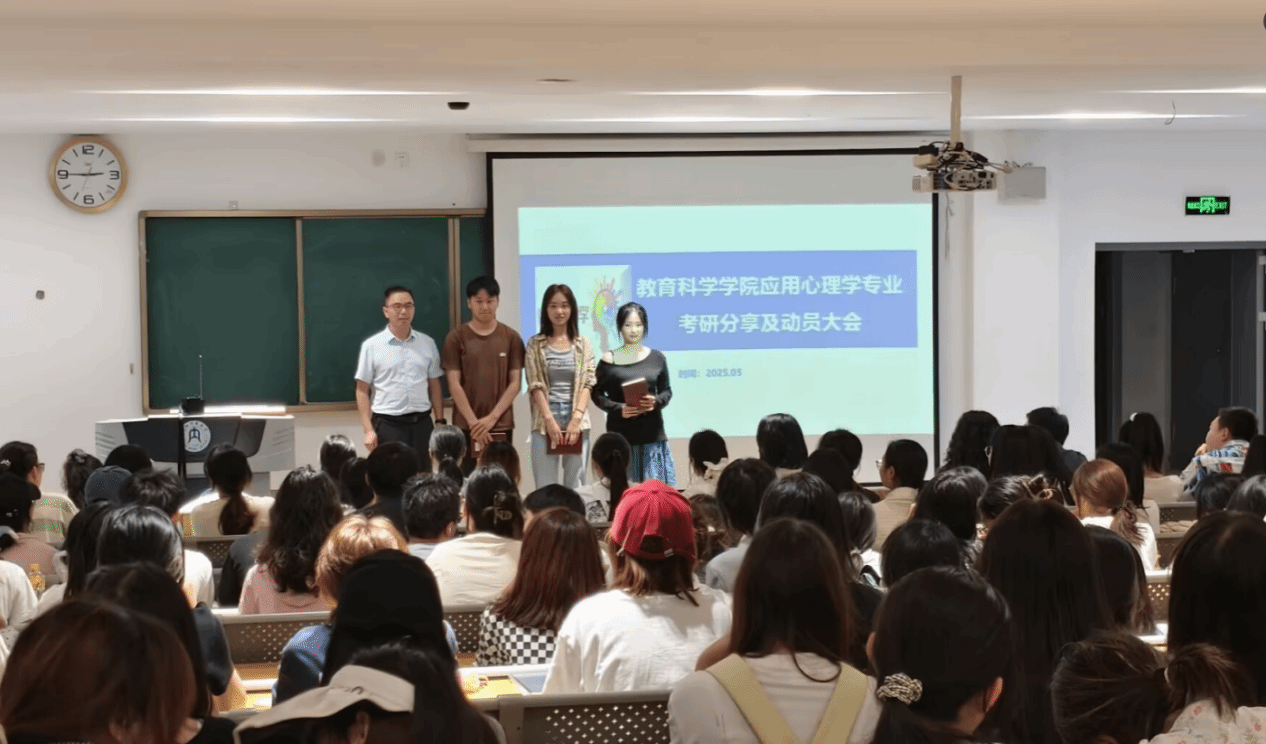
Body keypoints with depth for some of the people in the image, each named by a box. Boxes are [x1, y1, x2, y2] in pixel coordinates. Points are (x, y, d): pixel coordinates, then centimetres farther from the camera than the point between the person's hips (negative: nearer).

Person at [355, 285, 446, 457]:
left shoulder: (427, 343, 8)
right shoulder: (371, 346, -1)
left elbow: (434, 386, 13)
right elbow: (362, 391, -1)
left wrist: (440, 422, 7)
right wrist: (369, 430, -8)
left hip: (422, 423, 3)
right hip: (388, 425, -3)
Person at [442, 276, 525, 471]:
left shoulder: (511, 337, 5)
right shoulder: (456, 337, 1)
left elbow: (514, 383, 3)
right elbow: (454, 384, -3)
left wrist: (492, 417, -9)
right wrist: (473, 421, -11)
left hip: (501, 425, 1)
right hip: (466, 426, -1)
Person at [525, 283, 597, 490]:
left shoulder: (583, 345, 9)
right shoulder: (535, 345, 5)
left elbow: (587, 384, 1)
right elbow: (535, 385, -2)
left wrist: (577, 418, -12)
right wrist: (550, 420, -13)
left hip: (577, 423, 1)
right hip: (545, 424, -1)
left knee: (575, 486, 5)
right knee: (546, 487, -1)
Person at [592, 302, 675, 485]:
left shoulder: (656, 358, 6)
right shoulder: (609, 360, 0)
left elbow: (666, 390, 12)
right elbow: (597, 394, 2)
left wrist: (656, 402, -10)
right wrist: (618, 408, -14)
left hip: (652, 435, 2)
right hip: (621, 435, -2)